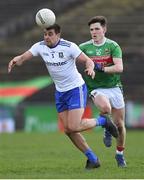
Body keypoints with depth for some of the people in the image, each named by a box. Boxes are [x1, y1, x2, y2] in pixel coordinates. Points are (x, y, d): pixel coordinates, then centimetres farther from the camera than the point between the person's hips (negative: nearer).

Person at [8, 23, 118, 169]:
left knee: (74, 127, -17)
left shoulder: (69, 47, -19)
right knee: (68, 130, 3)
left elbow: (88, 60, -18)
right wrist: (15, 60, -33)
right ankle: (93, 160, 15)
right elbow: (23, 58, -9)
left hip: (76, 89, -6)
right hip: (60, 92, 6)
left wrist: (90, 68, -42)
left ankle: (102, 121, 10)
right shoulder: (40, 46, -5)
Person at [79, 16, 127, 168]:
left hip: (114, 87, 1)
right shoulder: (84, 47, 1)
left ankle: (120, 154, 28)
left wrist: (102, 69, -25)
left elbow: (119, 68, -15)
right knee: (105, 107, -35)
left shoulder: (113, 46, -4)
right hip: (97, 89, -1)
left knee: (119, 124, 4)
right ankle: (107, 130, -3)